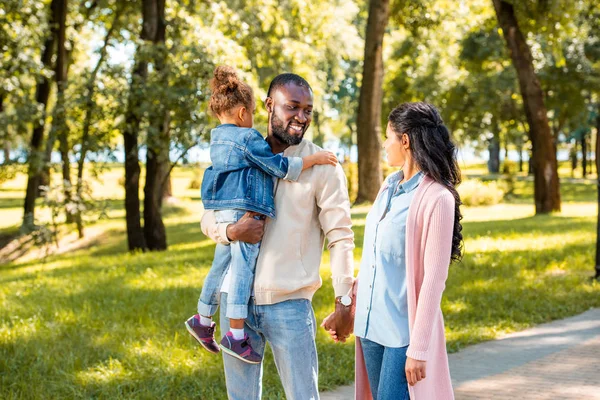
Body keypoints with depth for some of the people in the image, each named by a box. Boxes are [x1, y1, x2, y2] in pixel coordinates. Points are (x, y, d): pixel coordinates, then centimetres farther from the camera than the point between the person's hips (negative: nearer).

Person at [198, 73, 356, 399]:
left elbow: (340, 238, -6)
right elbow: (209, 217, 10)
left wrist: (343, 301, -11)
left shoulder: (322, 166, -4)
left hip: (289, 303, -3)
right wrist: (230, 231, -13)